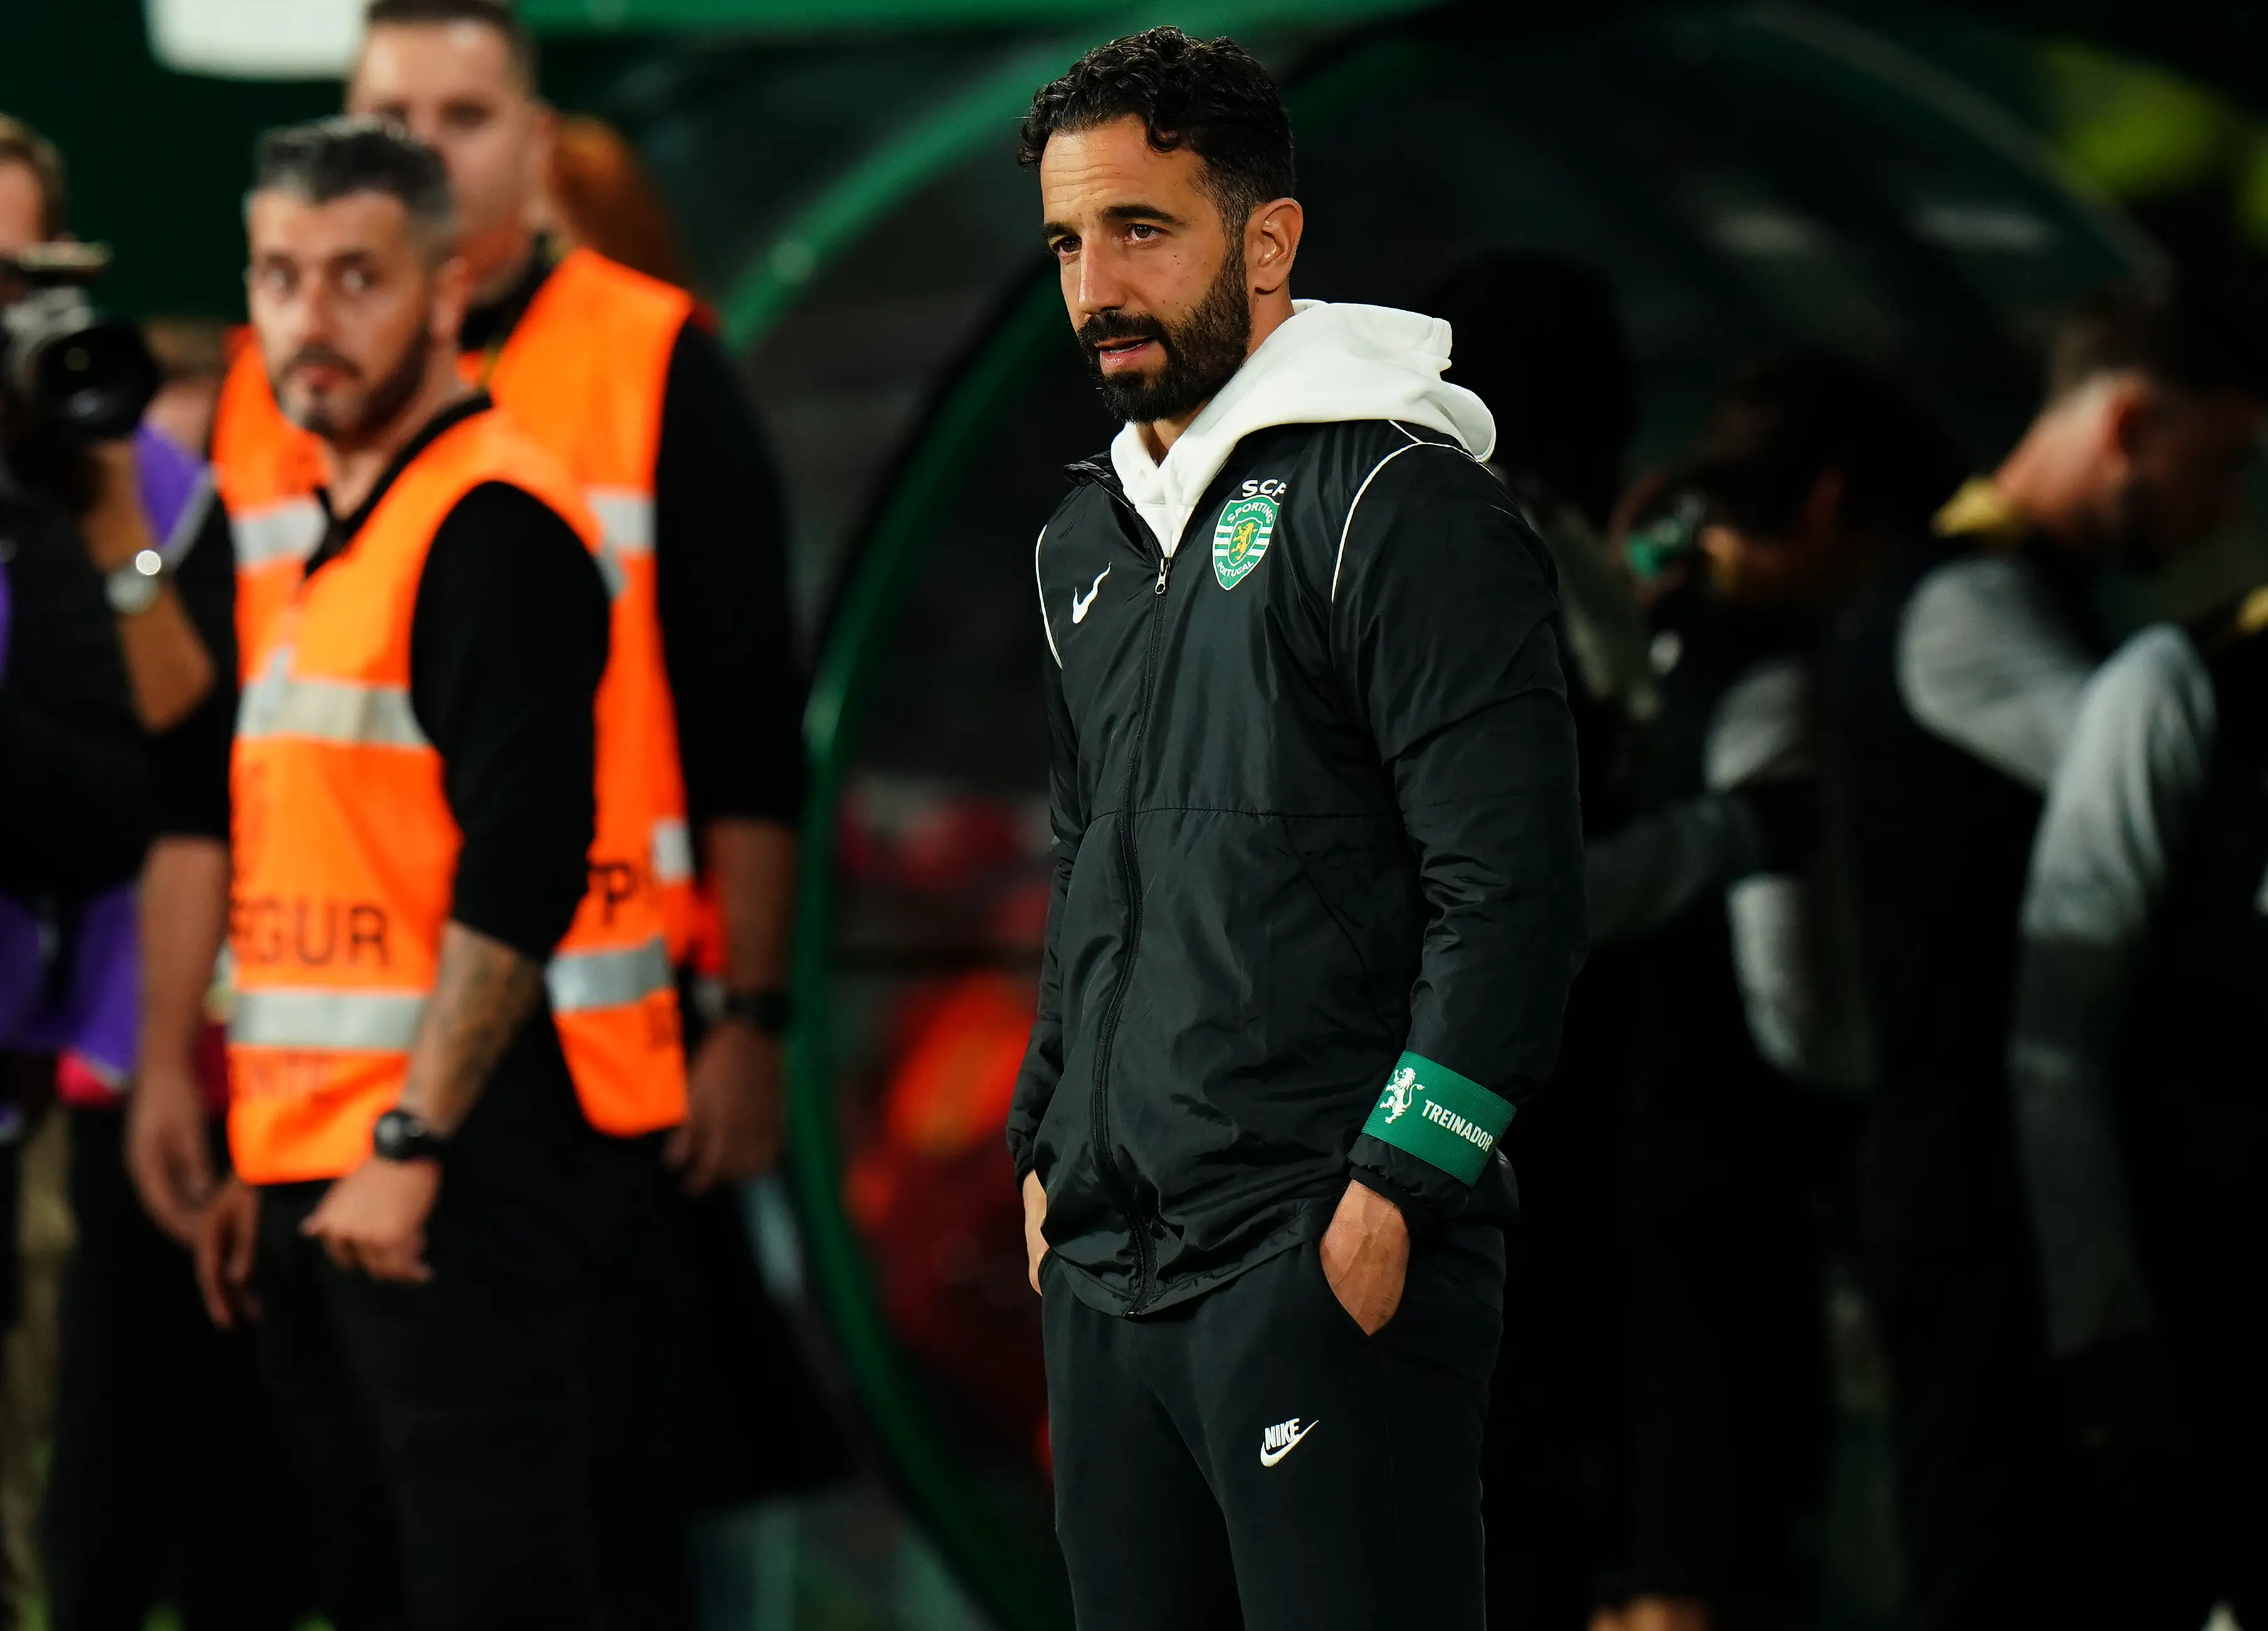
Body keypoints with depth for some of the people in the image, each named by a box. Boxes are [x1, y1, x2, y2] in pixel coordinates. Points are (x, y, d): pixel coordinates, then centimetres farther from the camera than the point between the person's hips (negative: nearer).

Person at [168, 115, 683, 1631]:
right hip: (319, 1160, 10)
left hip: (457, 1162, -10)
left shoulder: (490, 525, -12)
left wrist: (414, 1142, -21)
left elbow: (521, 865, -20)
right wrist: (260, 1158, 19)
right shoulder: (309, 535, 18)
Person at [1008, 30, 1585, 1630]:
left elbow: (1514, 895, -12)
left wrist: (1390, 1196, -17)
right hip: (1107, 1266, 8)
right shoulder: (1092, 540, 19)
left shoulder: (1397, 506, -7)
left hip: (1327, 1261, -8)